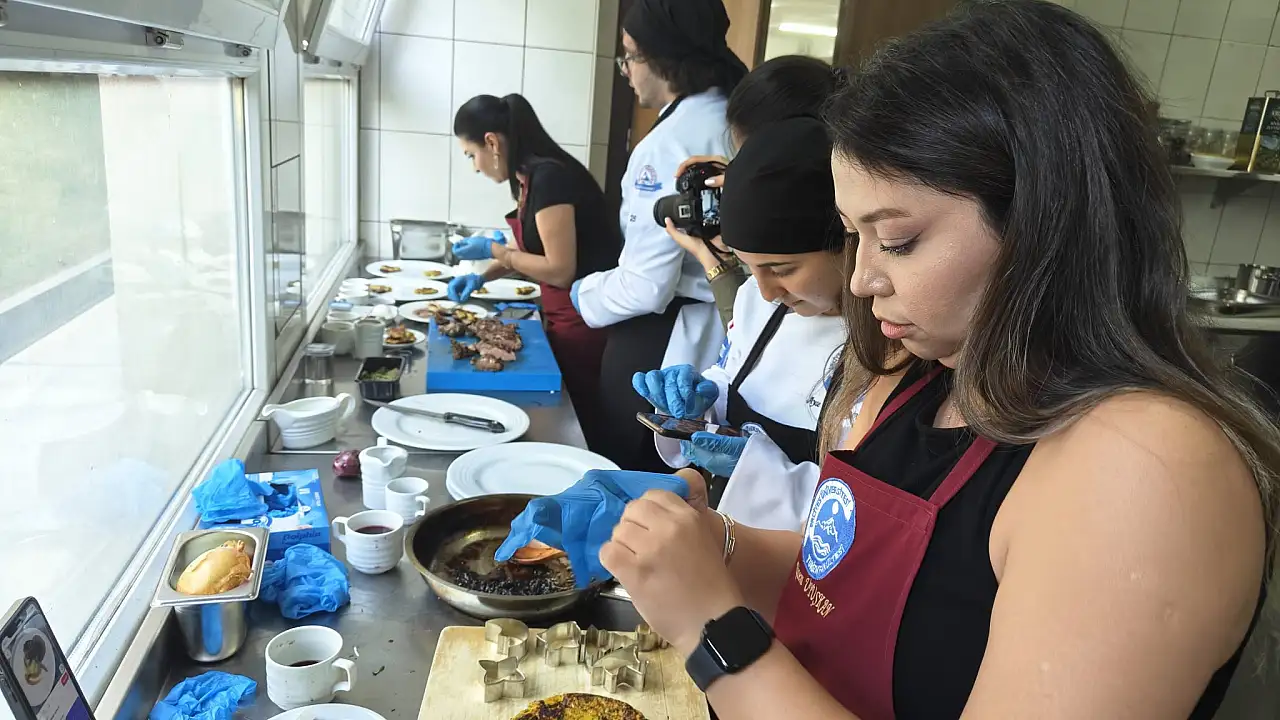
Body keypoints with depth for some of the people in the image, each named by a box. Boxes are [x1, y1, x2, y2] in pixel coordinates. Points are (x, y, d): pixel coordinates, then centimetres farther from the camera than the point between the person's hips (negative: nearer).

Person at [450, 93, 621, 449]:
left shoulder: (549, 178, -20)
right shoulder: (532, 177, 8)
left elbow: (560, 270, -21)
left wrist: (493, 249, -10)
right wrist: (482, 277, 11)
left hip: (586, 323, -9)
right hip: (568, 319, 9)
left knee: (581, 429, 3)